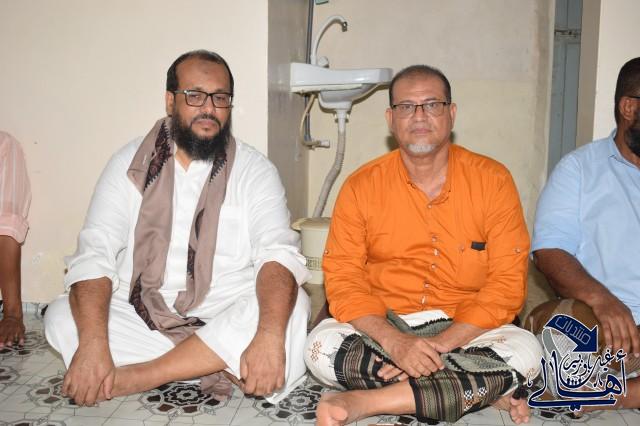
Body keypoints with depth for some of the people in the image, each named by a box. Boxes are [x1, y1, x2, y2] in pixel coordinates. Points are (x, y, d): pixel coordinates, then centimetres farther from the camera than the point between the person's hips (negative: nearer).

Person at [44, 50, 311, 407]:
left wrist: (269, 335, -37)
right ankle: (226, 364, -17)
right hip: (141, 321, 2)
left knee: (293, 307, -27)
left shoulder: (254, 170, -3)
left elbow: (280, 255, -17)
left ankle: (137, 375, -21)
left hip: (227, 322, -1)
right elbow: (94, 255, -9)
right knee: (62, 318, -22)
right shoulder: (130, 164, 1)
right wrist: (93, 343, -26)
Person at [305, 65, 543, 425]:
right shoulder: (361, 186, -1)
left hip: (465, 329, 0)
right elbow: (343, 278, -6)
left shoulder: (493, 180, -3)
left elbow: (507, 284, -7)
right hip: (382, 325, 1)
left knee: (525, 351, -28)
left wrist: (441, 344, -19)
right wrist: (394, 342, -23)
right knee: (321, 346, -27)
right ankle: (479, 390, -17)